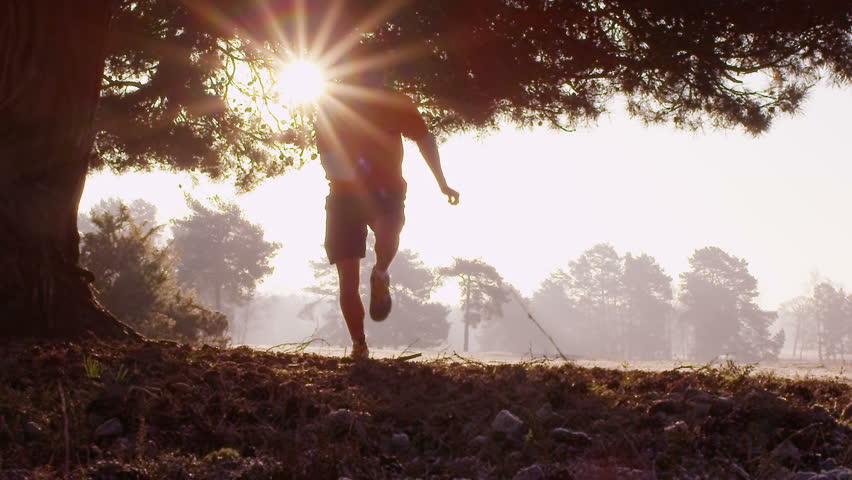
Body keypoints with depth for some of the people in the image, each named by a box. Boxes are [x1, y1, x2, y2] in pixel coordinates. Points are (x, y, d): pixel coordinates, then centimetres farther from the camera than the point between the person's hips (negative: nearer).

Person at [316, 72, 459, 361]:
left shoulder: (394, 104, -2)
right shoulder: (331, 106, -3)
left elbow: (424, 138, 11)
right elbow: (326, 158, -4)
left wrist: (442, 183, 10)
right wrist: (340, 169, -28)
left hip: (386, 189, -1)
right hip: (344, 194, 1)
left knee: (387, 229, -38)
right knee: (348, 280, -2)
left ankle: (380, 277, -8)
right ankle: (359, 345, 13)